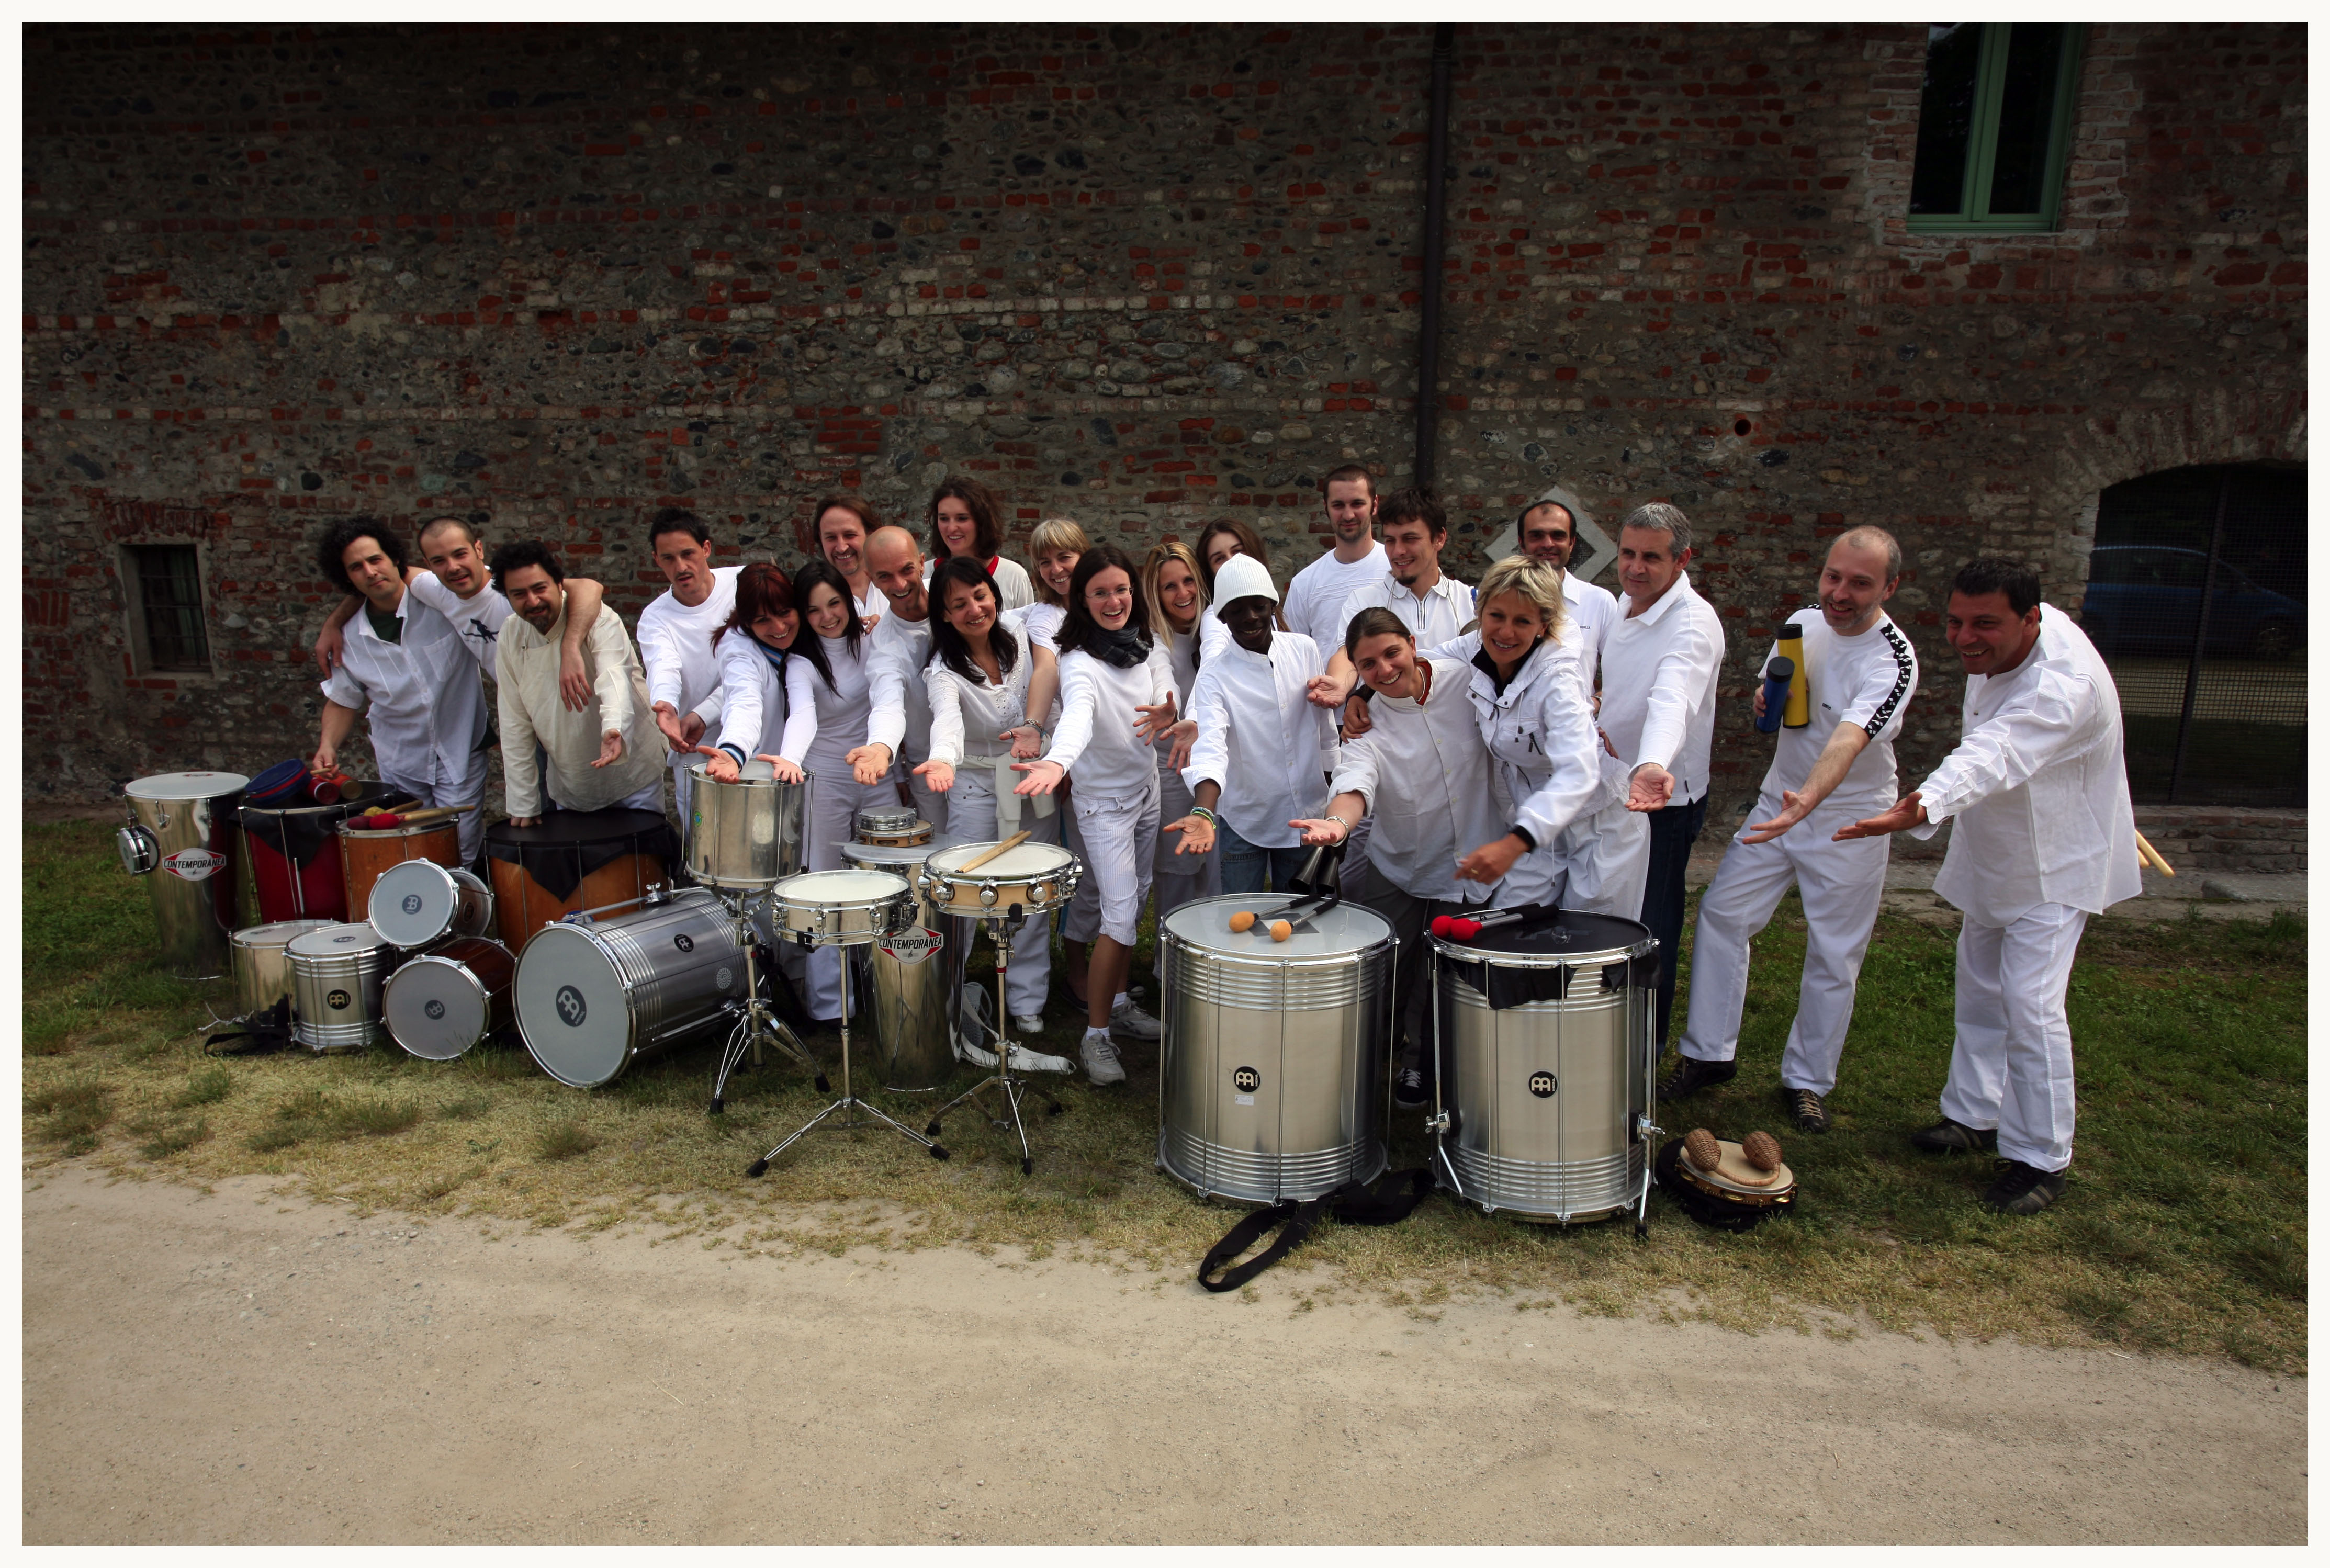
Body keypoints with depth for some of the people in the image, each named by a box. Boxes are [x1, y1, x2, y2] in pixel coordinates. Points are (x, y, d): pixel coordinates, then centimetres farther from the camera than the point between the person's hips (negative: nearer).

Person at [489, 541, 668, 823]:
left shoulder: (599, 620, -17)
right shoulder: (509, 639, -2)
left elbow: (614, 676, -36)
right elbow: (514, 725, 1)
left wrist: (614, 729, -57)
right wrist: (523, 805, 0)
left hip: (632, 777, -4)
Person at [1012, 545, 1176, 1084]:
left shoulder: (1149, 647, -2)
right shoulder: (1080, 662, -23)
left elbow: (1165, 699, -9)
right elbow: (1077, 716, -43)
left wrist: (1167, 715, -34)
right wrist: (1057, 761, -64)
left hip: (1147, 789, 7)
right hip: (1104, 801, -6)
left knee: (1134, 905, 15)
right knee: (1120, 917, -10)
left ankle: (1119, 1004, 32)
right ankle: (1096, 1034, 2)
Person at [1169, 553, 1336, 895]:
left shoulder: (1304, 650, -2)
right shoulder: (1215, 677, -13)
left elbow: (1325, 724, 9)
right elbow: (1209, 747, -29)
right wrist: (1204, 813, -45)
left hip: (1306, 815, 3)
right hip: (1244, 824, -3)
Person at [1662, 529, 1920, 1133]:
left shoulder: (1892, 661, -21)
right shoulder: (1802, 623, -1)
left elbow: (1849, 739, -38)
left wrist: (1809, 800, -56)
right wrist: (1765, 698, -9)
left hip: (1850, 822, -5)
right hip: (1778, 801, 6)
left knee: (1833, 958, 3)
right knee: (1721, 913, 2)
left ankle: (1807, 1081, 21)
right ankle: (1709, 1053, 15)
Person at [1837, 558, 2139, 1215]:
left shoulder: (2063, 686, -35)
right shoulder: (2000, 644, -9)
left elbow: (1993, 758, -54)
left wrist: (1925, 809, -70)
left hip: (2052, 866, -8)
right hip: (1994, 855, 8)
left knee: (2030, 1007, -11)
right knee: (1980, 993, 17)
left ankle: (2041, 1158, 5)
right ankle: (1973, 1116, 32)